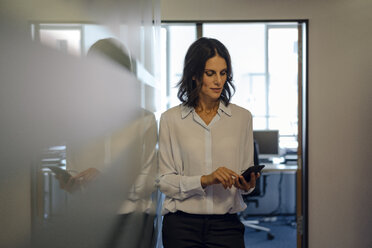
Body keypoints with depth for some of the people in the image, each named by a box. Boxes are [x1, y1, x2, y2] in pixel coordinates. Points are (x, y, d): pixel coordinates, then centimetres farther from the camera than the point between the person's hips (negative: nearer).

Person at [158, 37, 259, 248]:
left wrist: (247, 184, -12)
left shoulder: (242, 117, 5)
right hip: (182, 225, -1)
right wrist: (204, 180, -17)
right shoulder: (170, 119, -1)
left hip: (226, 225, 1)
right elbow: (164, 181, -3)